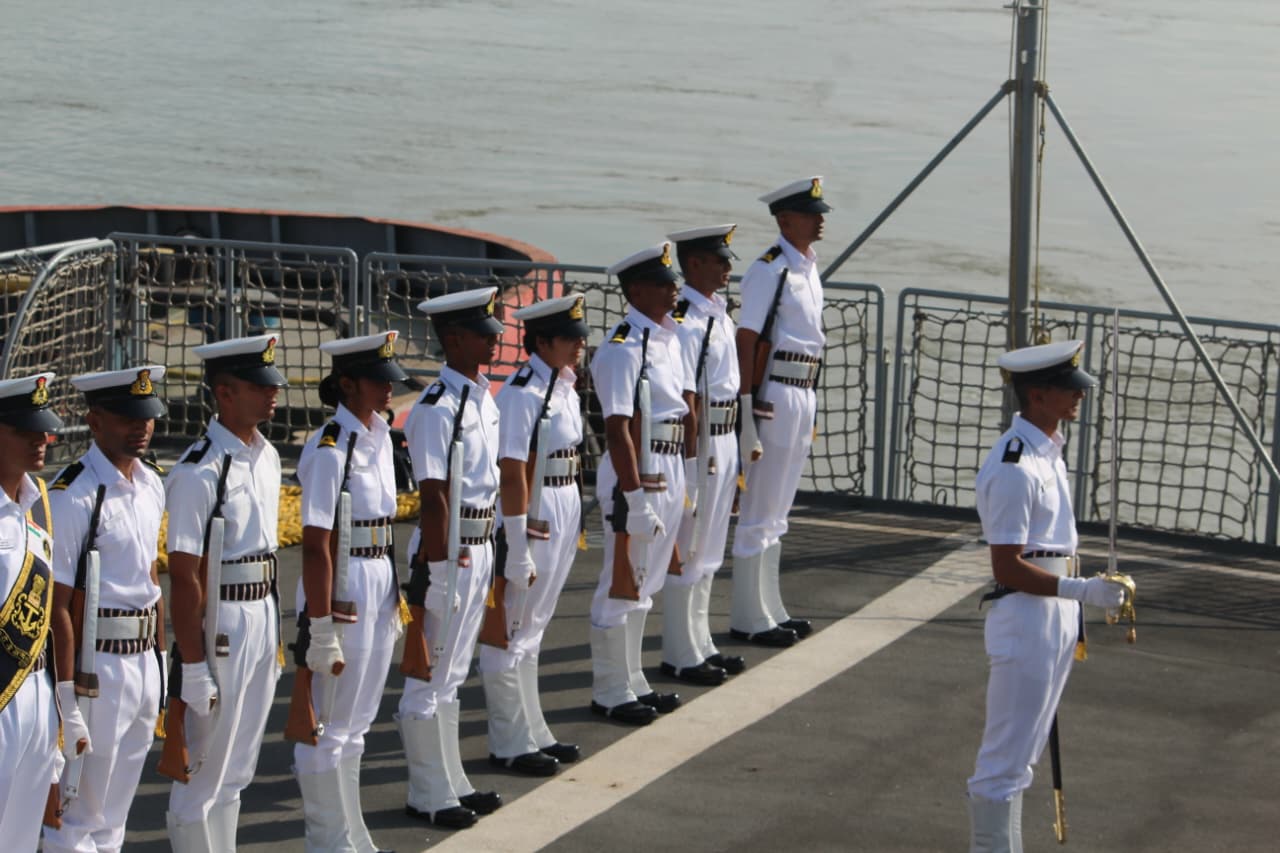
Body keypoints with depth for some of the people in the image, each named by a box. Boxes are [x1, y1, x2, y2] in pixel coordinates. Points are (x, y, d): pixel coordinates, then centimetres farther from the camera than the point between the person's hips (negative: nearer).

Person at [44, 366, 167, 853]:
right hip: (97, 667, -7)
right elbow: (57, 605, -18)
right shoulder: (73, 496, -17)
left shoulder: (151, 484, 8)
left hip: (143, 662, 7)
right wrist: (66, 700, -19)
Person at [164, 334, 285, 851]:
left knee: (236, 772, 17)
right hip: (218, 628, -8)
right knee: (205, 775, 1)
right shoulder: (200, 473, -19)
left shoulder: (266, 457, 8)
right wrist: (193, 669, -19)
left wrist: (276, 636, 17)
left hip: (261, 620, 8)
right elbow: (184, 577, -19)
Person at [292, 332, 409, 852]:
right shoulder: (329, 450, -17)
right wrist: (321, 631, -20)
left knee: (356, 724, 19)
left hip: (380, 585, 9)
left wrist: (392, 604, 17)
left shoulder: (378, 435, 8)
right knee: (329, 727, 2)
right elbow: (315, 546, -19)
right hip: (342, 590, -9)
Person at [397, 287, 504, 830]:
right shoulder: (439, 409, -18)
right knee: (431, 677, 2)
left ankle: (451, 782, 28)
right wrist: (434, 568, -19)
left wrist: (489, 551, 17)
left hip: (479, 546, 9)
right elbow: (434, 496, -19)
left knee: (452, 674, 18)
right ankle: (429, 796, 11)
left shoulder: (482, 399, 9)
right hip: (447, 549, -9)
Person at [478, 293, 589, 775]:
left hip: (562, 518, 10)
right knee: (511, 635, 1)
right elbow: (513, 474, -22)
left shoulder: (565, 389, 9)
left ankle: (533, 734, 29)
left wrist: (572, 528, 17)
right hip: (531, 519, -10)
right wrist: (517, 551, -22)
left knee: (530, 632, 19)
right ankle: (511, 745, 9)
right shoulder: (522, 395, -19)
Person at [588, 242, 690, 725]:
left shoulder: (669, 337, 11)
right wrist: (634, 496, -23)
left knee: (643, 584, 18)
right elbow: (618, 429, -21)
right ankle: (611, 693, 11)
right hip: (635, 476, -9)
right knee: (622, 585, 1)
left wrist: (691, 476, 15)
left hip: (669, 473, 9)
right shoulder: (623, 349, -18)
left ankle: (632, 682, 30)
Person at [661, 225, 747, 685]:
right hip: (699, 442, -10)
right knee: (688, 552, 0)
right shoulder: (685, 322, -19)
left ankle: (701, 645, 29)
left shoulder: (719, 314, 11)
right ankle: (681, 656, 9)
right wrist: (692, 462, -21)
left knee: (707, 554, 18)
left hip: (723, 442, 10)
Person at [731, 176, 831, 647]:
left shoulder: (808, 269, 14)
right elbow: (746, 343, -16)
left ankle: (770, 610, 24)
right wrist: (748, 414, -20)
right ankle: (748, 618, 4)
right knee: (759, 513, -2)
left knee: (777, 513, 16)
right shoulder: (769, 270, -13)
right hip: (774, 393, -9)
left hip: (803, 394, 9)